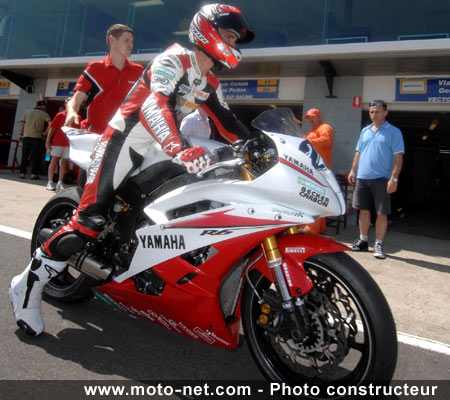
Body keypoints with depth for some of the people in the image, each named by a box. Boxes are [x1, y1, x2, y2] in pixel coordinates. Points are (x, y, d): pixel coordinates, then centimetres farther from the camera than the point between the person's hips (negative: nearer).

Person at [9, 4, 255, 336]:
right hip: (125, 142, -9)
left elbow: (227, 122, 17)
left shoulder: (210, 83, 13)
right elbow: (155, 103, -32)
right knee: (91, 219, -19)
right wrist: (179, 149, -49)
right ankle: (29, 284, -2)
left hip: (158, 153, 9)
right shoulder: (174, 60, -14)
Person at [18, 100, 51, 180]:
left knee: (24, 156, 8)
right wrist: (45, 133, -7)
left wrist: (20, 134, 14)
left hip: (26, 137, 3)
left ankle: (22, 173, 6)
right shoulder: (44, 114, 1)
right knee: (35, 156, -1)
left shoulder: (27, 112, 12)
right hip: (38, 137, -3)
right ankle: (34, 174, -5)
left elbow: (22, 123, 10)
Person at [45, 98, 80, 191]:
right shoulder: (60, 115, 3)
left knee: (64, 162, 4)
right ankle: (50, 182, 5)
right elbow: (52, 128, 1)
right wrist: (48, 141, -4)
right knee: (54, 161, 1)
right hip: (57, 141, -2)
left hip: (69, 144, 2)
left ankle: (60, 183, 7)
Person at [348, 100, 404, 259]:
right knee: (363, 210, 10)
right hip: (362, 178, 5)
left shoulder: (393, 132, -1)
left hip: (381, 179, -5)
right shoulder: (365, 131, 14)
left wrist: (394, 178, -14)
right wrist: (353, 171, 11)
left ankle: (378, 245, 10)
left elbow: (398, 156, -6)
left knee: (382, 213, 0)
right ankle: (363, 241, 23)